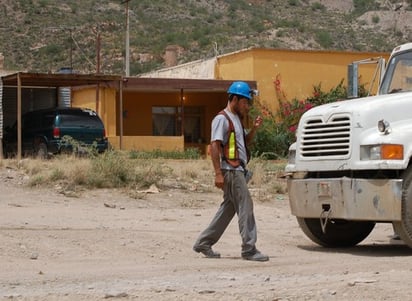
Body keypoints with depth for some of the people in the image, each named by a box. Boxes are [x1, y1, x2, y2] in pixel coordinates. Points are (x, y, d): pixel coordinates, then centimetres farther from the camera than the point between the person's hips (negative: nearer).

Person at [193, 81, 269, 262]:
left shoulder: (236, 119, 19)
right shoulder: (222, 119, -10)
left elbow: (244, 142, 28)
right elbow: (214, 146, -17)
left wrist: (254, 128, 10)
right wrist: (218, 173, -22)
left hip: (238, 170, 10)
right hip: (231, 170, -10)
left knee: (229, 207, 13)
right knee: (245, 207, -10)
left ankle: (204, 243, 19)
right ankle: (249, 249, -7)